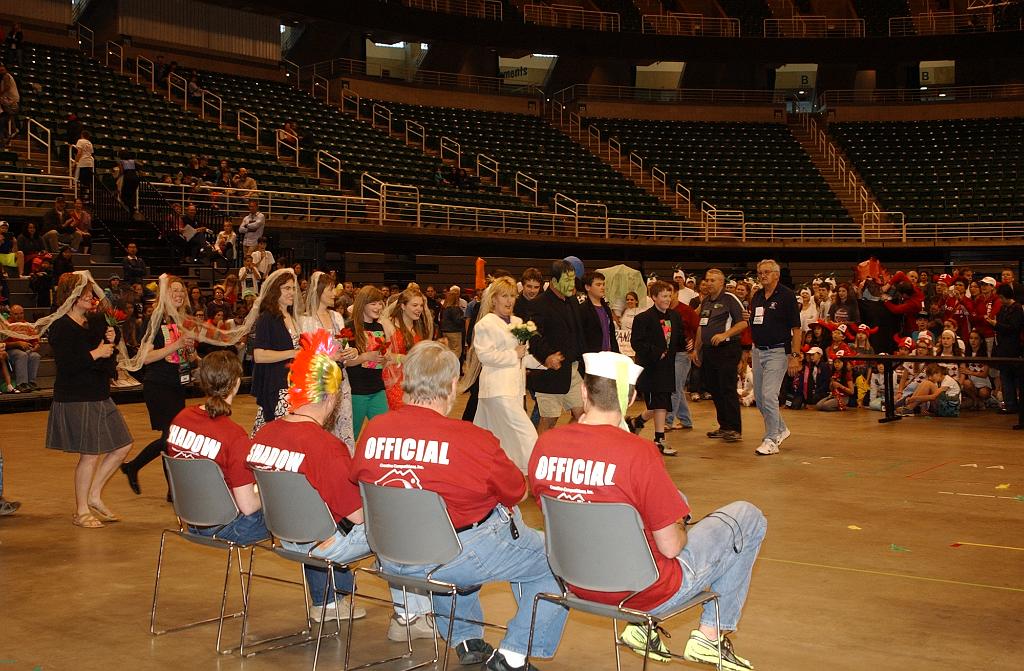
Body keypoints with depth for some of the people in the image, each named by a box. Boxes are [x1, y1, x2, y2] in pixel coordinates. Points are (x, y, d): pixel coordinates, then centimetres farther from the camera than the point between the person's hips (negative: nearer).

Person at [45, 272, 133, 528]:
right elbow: (65, 364, -24)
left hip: (100, 397, 8)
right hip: (76, 400, -8)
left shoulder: (97, 321, 10)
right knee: (91, 455, -3)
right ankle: (81, 511, 13)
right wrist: (96, 353, -19)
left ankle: (94, 496, 22)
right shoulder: (61, 328, -13)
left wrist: (112, 341, -1)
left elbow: (109, 359, 20)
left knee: (123, 446, 9)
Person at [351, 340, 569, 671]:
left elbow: (356, 479, 10)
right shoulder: (474, 439, -20)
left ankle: (467, 641, 43)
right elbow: (515, 491, -6)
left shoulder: (372, 431, -8)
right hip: (457, 556, -6)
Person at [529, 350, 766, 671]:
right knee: (748, 517, 13)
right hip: (647, 592, -6)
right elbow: (671, 546, -20)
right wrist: (682, 532, 2)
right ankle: (709, 636, 19)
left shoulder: (544, 445, -11)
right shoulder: (637, 452, -27)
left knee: (675, 499, 29)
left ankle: (640, 626, 25)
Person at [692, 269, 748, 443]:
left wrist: (725, 334, -24)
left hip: (726, 350, -8)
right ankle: (724, 426, 21)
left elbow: (743, 323, -13)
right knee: (714, 389, 11)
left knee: (727, 389, -8)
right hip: (708, 351, 8)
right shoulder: (706, 302, 17)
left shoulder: (730, 299, -7)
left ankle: (735, 429, -4)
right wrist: (696, 349, 19)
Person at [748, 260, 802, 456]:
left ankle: (771, 440, -3)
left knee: (769, 395, -13)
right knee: (759, 398, 12)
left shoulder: (787, 296, -8)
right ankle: (780, 429, 32)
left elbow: (796, 328, -10)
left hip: (777, 352, -7)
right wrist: (750, 351, 15)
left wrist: (795, 356, -16)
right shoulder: (757, 296, 12)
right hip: (757, 351, 7)